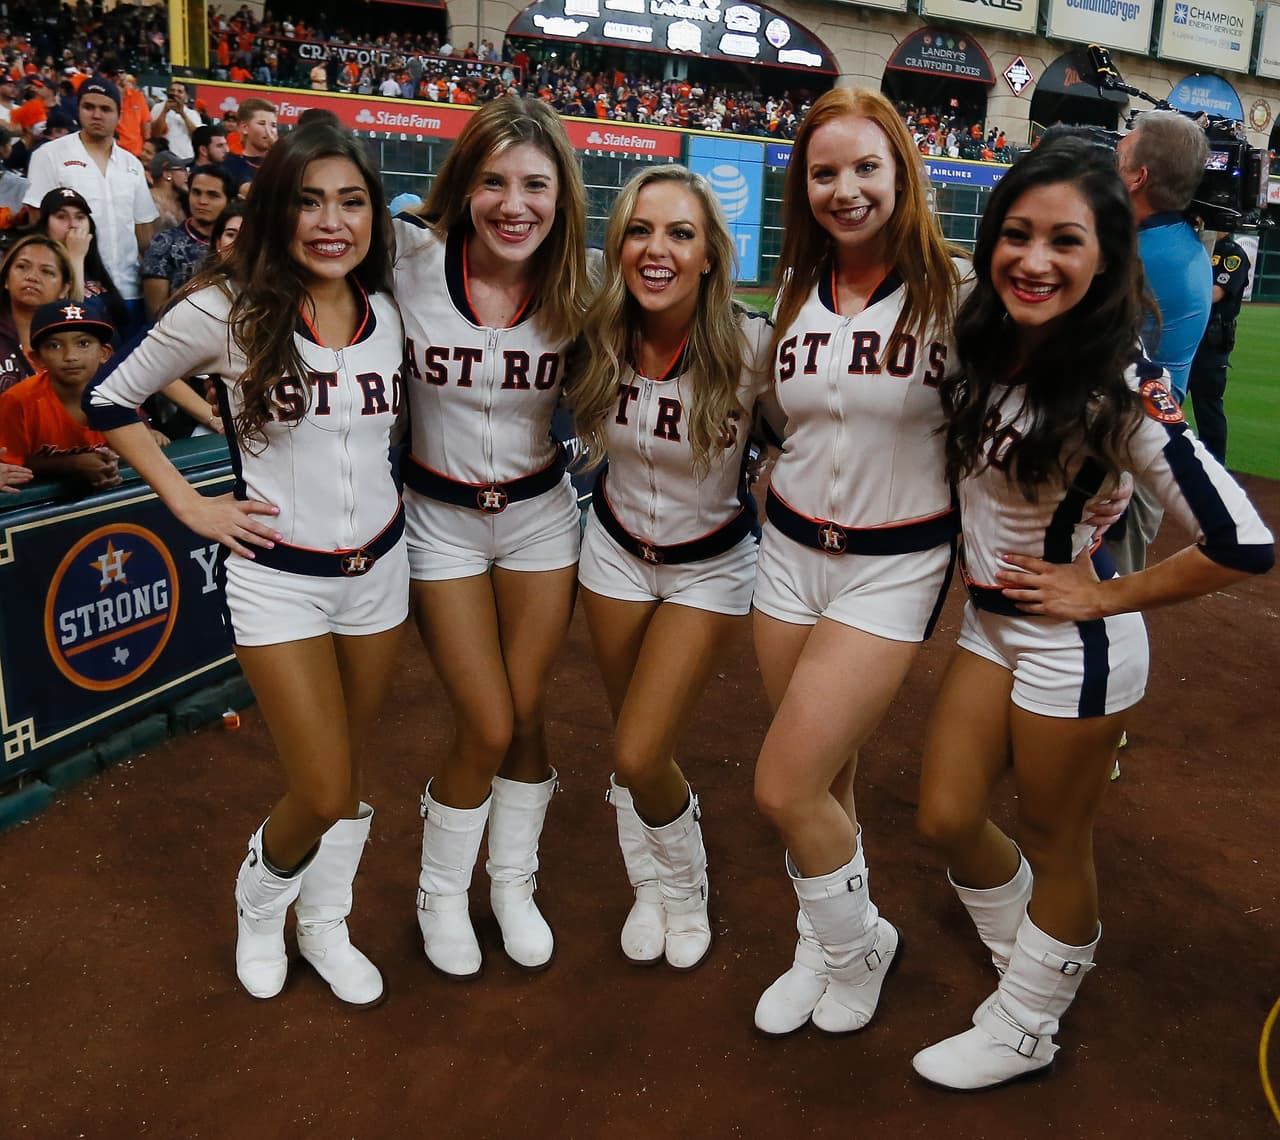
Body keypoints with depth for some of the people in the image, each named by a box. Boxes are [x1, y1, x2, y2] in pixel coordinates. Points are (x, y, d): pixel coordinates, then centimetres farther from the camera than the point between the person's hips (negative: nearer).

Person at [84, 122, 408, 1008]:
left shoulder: (389, 313, 0)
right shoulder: (227, 310, -12)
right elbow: (111, 401, -2)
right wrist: (190, 504, -6)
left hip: (380, 568, 4)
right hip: (279, 577, -4)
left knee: (347, 776, 15)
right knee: (324, 794, -3)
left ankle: (325, 924, 38)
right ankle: (258, 906, 30)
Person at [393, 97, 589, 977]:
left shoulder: (577, 284, -10)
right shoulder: (412, 260, -17)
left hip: (540, 513, 3)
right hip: (440, 517, -2)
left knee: (528, 716, 10)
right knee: (488, 730, 0)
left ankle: (514, 883, 36)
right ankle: (442, 893, 28)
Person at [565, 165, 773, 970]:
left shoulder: (749, 347, -25)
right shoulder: (597, 337, -15)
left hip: (710, 565, -3)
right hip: (616, 548, 3)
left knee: (640, 758, -6)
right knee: (632, 746, 14)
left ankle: (686, 882, 26)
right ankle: (651, 884, 40)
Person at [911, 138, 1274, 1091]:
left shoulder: (1123, 390, -24)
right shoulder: (981, 346, -5)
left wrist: (1107, 596, -16)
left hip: (1072, 645, -7)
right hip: (989, 624, 7)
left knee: (1053, 842, 13)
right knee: (949, 820, 15)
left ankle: (1026, 1029, 38)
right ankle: (1036, 962, 45)